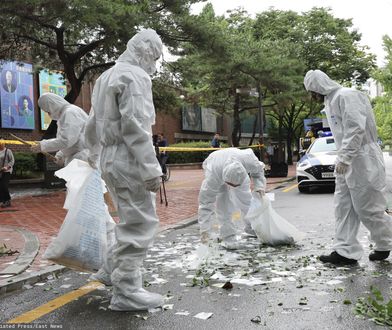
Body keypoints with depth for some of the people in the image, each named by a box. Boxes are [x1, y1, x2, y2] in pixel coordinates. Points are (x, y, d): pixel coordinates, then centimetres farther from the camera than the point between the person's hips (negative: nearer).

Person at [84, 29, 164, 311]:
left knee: (134, 218, 22)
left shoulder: (107, 76, 19)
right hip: (129, 160, -10)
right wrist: (152, 168, -21)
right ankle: (126, 292, 5)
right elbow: (135, 126, -21)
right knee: (140, 223, -2)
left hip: (111, 160, 10)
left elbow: (92, 124, 24)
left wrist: (94, 155, 35)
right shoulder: (135, 76, -10)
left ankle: (112, 271, 29)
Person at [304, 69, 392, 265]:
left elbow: (356, 128, -22)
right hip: (346, 162, 10)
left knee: (367, 209, 0)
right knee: (344, 208, 6)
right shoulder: (330, 102, 16)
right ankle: (346, 251, 10)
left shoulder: (346, 96, -14)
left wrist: (344, 158, -25)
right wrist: (341, 158, 12)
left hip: (362, 160, -10)